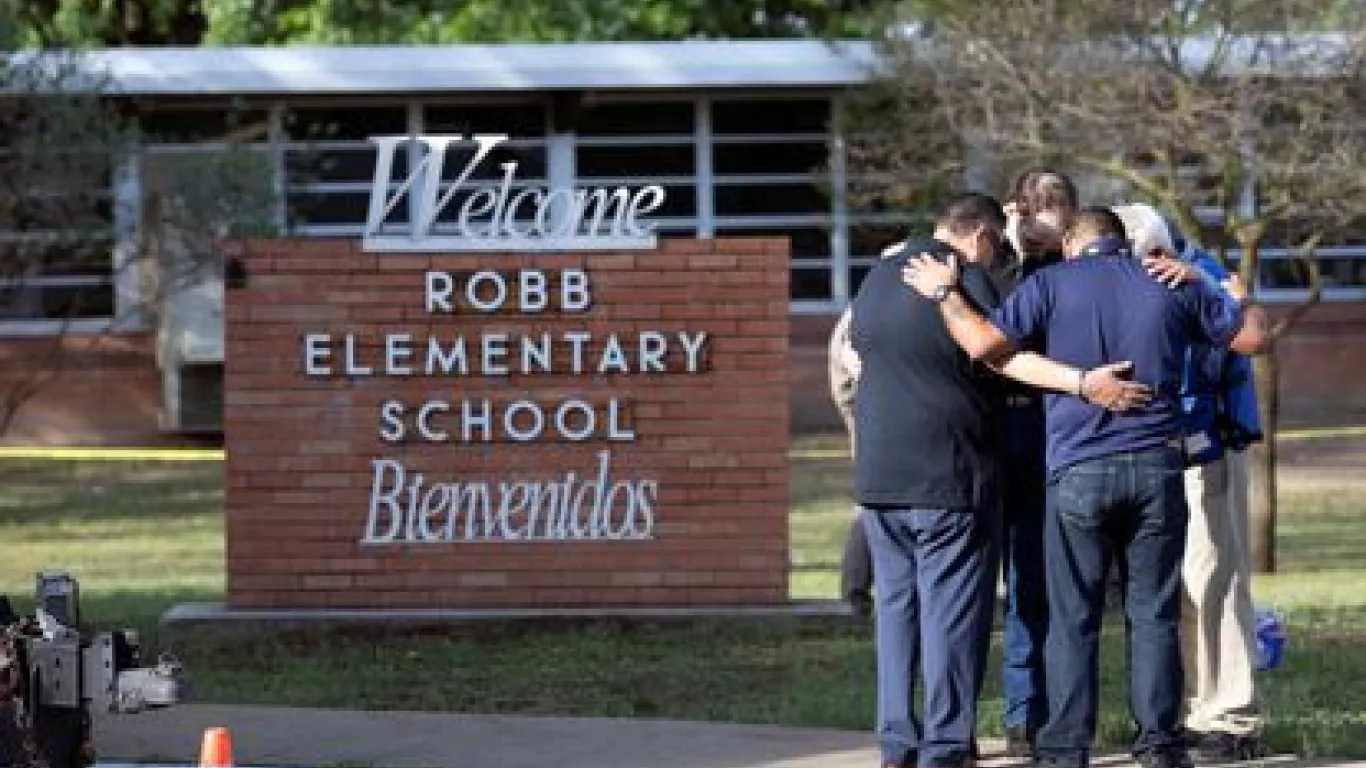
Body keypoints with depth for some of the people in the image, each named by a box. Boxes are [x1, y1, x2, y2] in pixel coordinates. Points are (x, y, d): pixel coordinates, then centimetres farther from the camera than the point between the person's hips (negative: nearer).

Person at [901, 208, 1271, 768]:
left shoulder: (1052, 284, 0)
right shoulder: (1172, 285, 8)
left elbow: (985, 344, -11)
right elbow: (1252, 337, 13)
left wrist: (945, 293, 5)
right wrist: (1241, 300, 35)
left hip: (1078, 472, -2)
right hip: (1157, 468, 2)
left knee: (1072, 618, 3)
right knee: (1153, 614, 9)